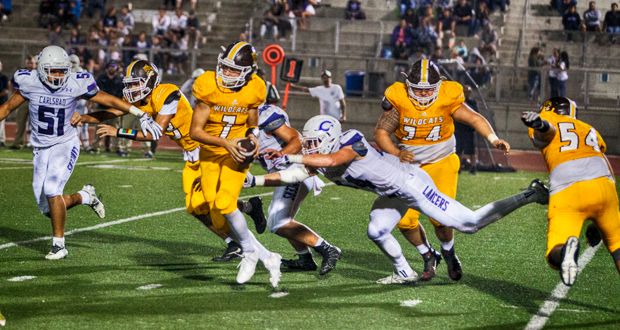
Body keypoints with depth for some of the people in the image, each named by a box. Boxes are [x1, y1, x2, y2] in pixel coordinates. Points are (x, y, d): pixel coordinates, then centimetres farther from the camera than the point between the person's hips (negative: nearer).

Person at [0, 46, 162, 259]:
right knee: (48, 209, 1)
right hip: (41, 149, 3)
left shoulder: (76, 85, -12)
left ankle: (59, 244, -10)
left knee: (51, 190, -26)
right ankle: (85, 197, 31)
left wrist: (143, 116, -6)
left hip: (65, 145, -3)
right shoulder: (29, 84, -8)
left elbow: (109, 100, -5)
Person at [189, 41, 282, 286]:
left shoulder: (253, 91, -10)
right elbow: (195, 131, -17)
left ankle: (250, 252, 0)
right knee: (219, 218, -3)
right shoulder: (208, 86, -18)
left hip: (236, 155, -1)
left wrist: (252, 137, -15)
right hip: (210, 154, 1)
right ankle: (267, 257, 11)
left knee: (224, 204, -23)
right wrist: (225, 142, -27)